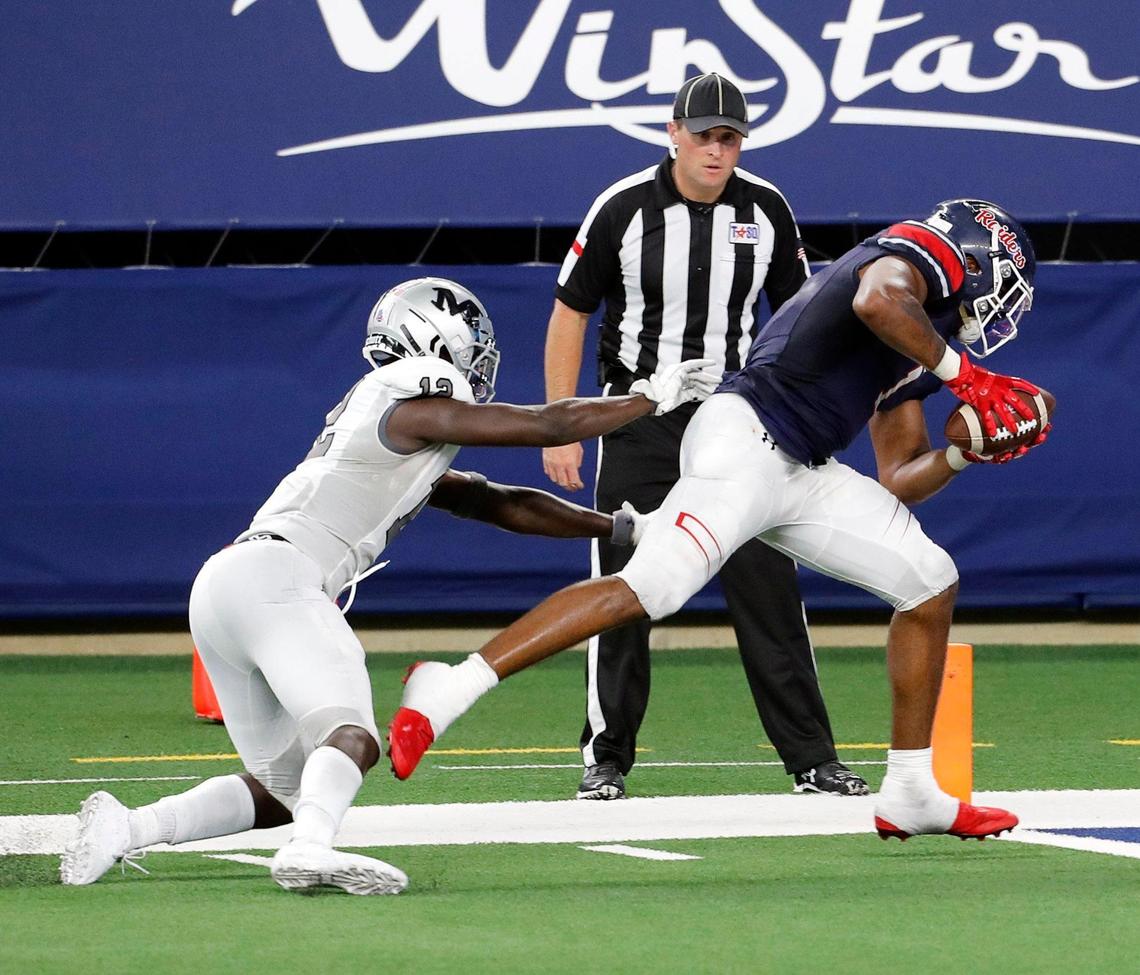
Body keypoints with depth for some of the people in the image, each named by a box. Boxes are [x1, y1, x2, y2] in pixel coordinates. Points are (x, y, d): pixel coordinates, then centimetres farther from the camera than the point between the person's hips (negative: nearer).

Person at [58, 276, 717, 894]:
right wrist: (653, 397, 13)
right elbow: (551, 426, 1)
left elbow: (503, 505, 31)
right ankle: (311, 849, -51)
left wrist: (622, 527, 32)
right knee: (353, 737, -25)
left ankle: (126, 828, 4)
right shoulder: (416, 408, -1)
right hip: (274, 574, -9)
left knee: (283, 789, 13)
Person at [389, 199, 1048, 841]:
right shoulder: (922, 253, 1)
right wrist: (963, 374, -18)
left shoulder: (918, 347, 26)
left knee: (931, 584, 12)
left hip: (804, 474, 10)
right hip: (745, 441, -10)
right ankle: (445, 691, -23)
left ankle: (911, 795, 17)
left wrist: (964, 453, 7)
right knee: (647, 591, -23)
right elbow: (875, 300, -26)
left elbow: (898, 481, 25)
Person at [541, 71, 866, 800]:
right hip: (639, 421, -2)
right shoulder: (624, 208, -8)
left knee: (769, 591, -3)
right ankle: (606, 760, 10)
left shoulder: (767, 211, 0)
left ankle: (811, 759, 1)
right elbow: (570, 313, -1)